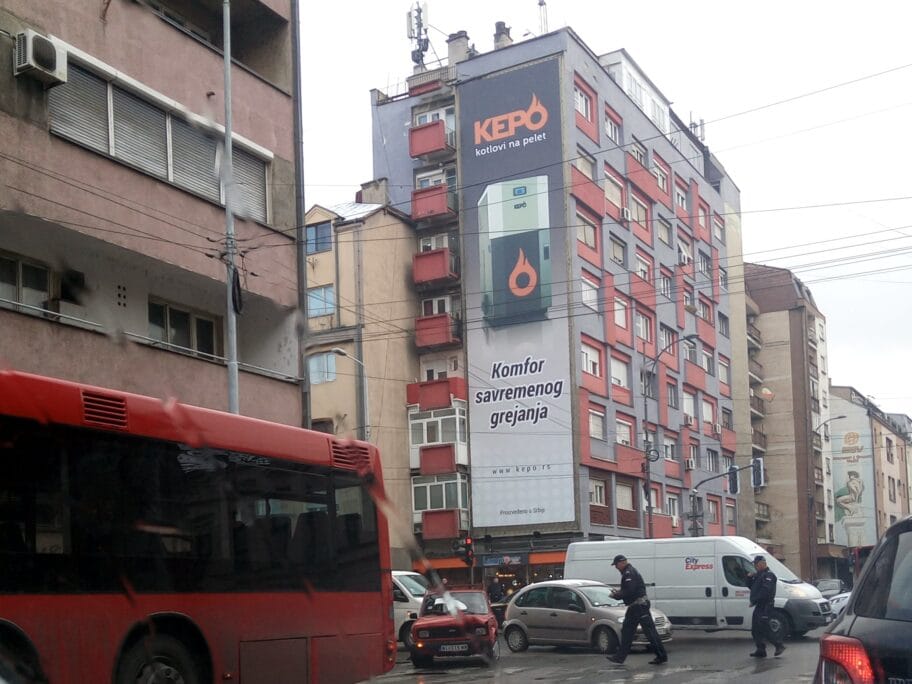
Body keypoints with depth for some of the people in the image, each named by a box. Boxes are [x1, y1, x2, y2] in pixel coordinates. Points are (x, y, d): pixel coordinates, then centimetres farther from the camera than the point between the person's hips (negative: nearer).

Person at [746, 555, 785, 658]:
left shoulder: (768, 575, -12)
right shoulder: (758, 575, 20)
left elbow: (765, 591, -23)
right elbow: (751, 586, 24)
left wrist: (754, 600, -22)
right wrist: (749, 577, 5)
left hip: (765, 606, -10)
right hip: (759, 606, 10)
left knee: (764, 628, -11)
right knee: (755, 630, 9)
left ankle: (779, 645, -2)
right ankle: (760, 650, 13)